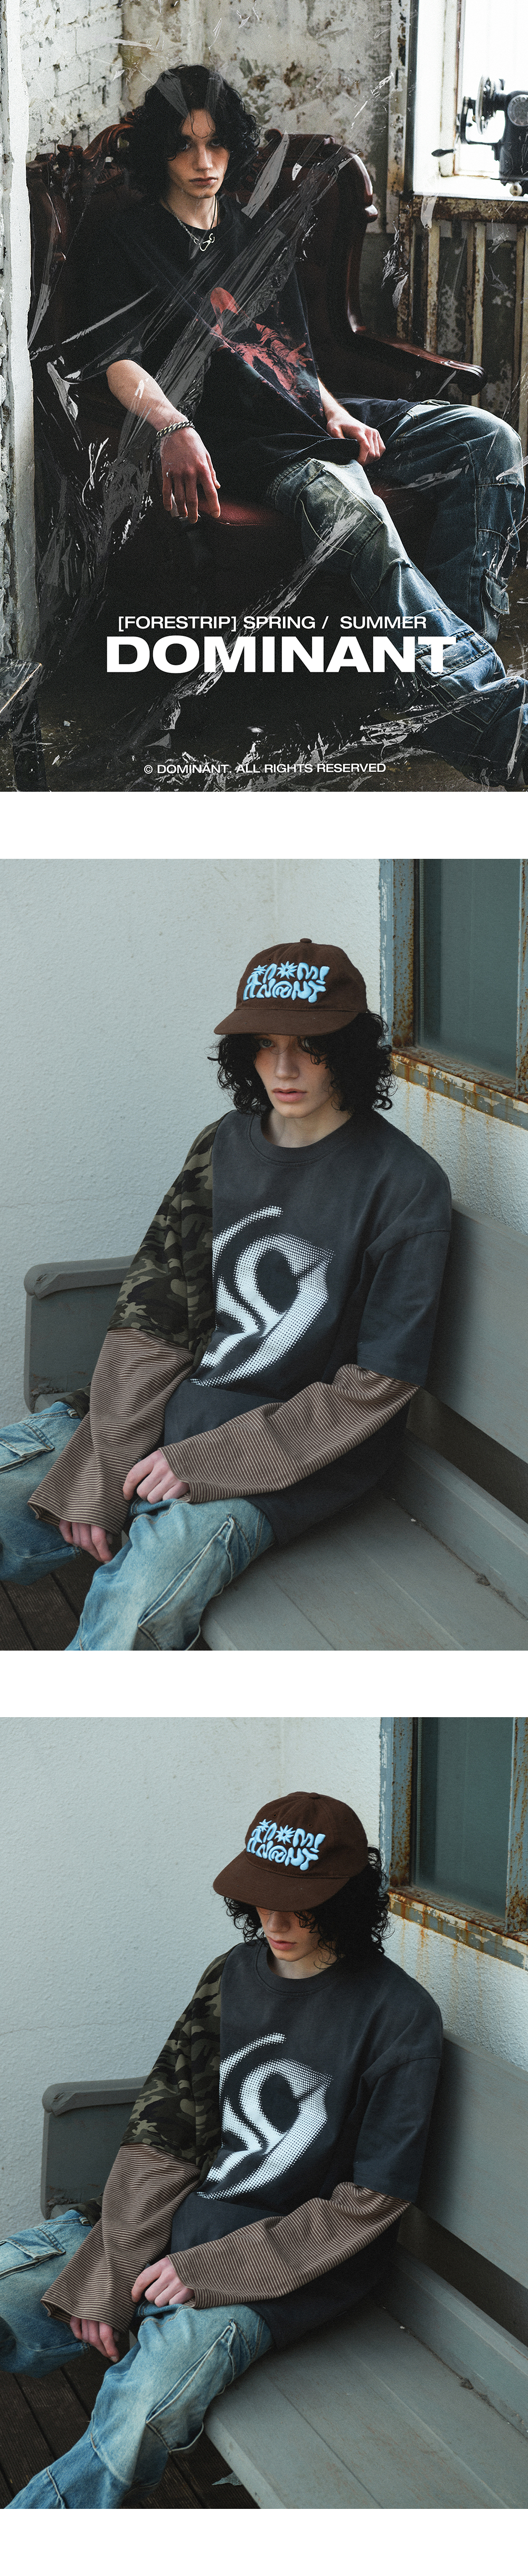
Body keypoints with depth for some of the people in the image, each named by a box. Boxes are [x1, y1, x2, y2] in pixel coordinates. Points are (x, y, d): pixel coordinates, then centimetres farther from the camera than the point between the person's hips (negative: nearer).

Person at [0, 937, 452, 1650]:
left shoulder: (405, 1185, -8)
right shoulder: (226, 1145, 8)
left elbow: (375, 1385, -10)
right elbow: (150, 1320, 3)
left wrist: (203, 1462, -15)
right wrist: (94, 1477, -10)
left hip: (295, 1454, -6)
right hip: (166, 1414, 6)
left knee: (134, 1607, -33)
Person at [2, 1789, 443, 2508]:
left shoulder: (400, 2016, -10)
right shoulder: (234, 1975, 6)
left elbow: (372, 2200, -12)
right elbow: (163, 2131, 2)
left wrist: (212, 2268, -16)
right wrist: (108, 2272, -11)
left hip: (305, 2260, -6)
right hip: (186, 2219, 6)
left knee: (170, 2367, -35)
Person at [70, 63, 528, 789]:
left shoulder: (258, 230, 25)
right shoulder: (127, 238, 6)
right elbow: (120, 363, -6)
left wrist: (333, 410, 3)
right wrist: (174, 429, -27)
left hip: (312, 411, 8)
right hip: (235, 436, -8)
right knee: (349, 506, -39)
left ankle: (461, 641, -26)